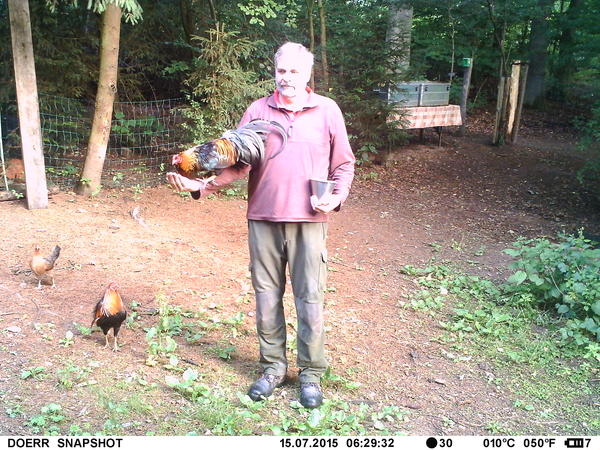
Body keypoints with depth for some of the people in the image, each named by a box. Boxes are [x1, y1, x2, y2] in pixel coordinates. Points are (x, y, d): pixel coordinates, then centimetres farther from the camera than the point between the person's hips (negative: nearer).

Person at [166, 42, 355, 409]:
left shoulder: (327, 110, 5)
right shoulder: (258, 111, 7)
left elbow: (344, 164, 9)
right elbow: (238, 164, 5)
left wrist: (337, 197, -7)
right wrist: (202, 185, -7)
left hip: (309, 220, -1)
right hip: (263, 218, 2)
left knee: (310, 299, 2)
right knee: (267, 297, 8)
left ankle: (311, 373, 18)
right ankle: (273, 367, 25)